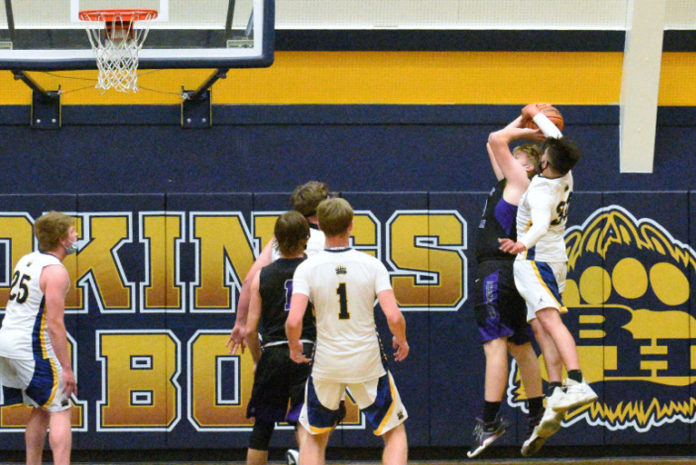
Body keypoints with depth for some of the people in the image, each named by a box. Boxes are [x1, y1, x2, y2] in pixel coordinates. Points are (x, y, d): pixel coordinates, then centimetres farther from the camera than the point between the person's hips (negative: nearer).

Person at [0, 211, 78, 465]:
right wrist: (66, 368, -16)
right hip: (32, 348, -8)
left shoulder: (26, 260, 13)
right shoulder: (56, 271, -14)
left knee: (40, 410, 19)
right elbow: (54, 323, -19)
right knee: (60, 411, -4)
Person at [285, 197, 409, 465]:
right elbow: (394, 317, -14)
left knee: (313, 437, 19)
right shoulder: (371, 265, -7)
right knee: (395, 432, 15)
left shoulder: (307, 268, -8)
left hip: (326, 363, 1)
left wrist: (294, 347, 4)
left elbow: (293, 322, -17)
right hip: (367, 362, 0)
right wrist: (401, 342, 7)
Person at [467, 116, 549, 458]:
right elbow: (496, 143, 32)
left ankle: (489, 422, -21)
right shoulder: (508, 183, 19)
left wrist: (527, 132, 2)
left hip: (497, 271, -10)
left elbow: (497, 140, -12)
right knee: (520, 346, 13)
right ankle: (537, 417, 19)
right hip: (502, 272, 10)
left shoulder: (519, 182, -6)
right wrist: (524, 122, 27)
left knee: (495, 343, -15)